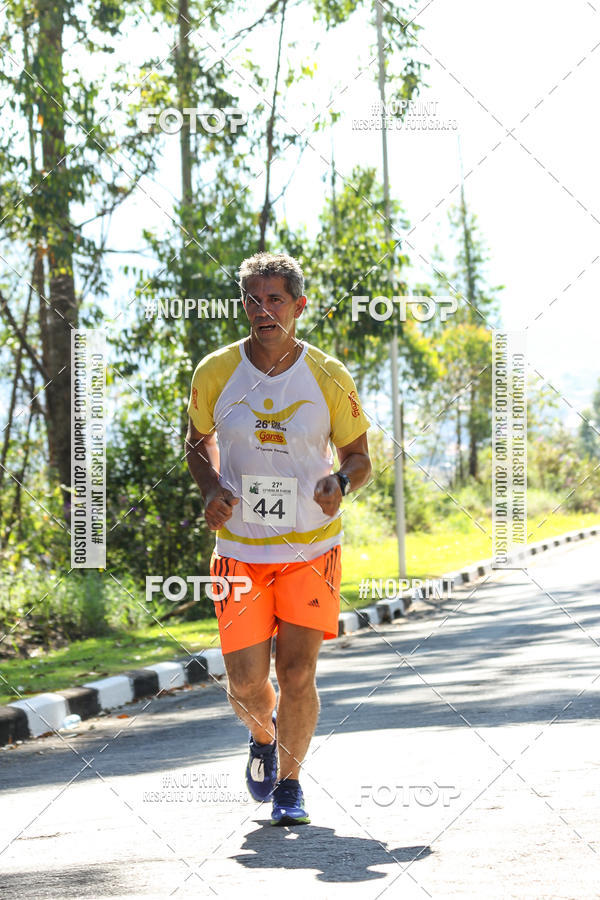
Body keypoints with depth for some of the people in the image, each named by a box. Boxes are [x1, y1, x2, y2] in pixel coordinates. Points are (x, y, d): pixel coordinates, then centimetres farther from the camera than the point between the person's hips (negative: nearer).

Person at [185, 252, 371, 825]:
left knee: (297, 674, -6)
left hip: (311, 550, -1)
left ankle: (289, 783, 16)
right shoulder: (215, 373, -3)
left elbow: (359, 456, 6)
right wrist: (211, 489, -8)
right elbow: (198, 444, 12)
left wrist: (340, 483, -17)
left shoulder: (329, 378, -5)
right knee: (246, 682, -1)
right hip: (239, 549, 1)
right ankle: (263, 735, 35)